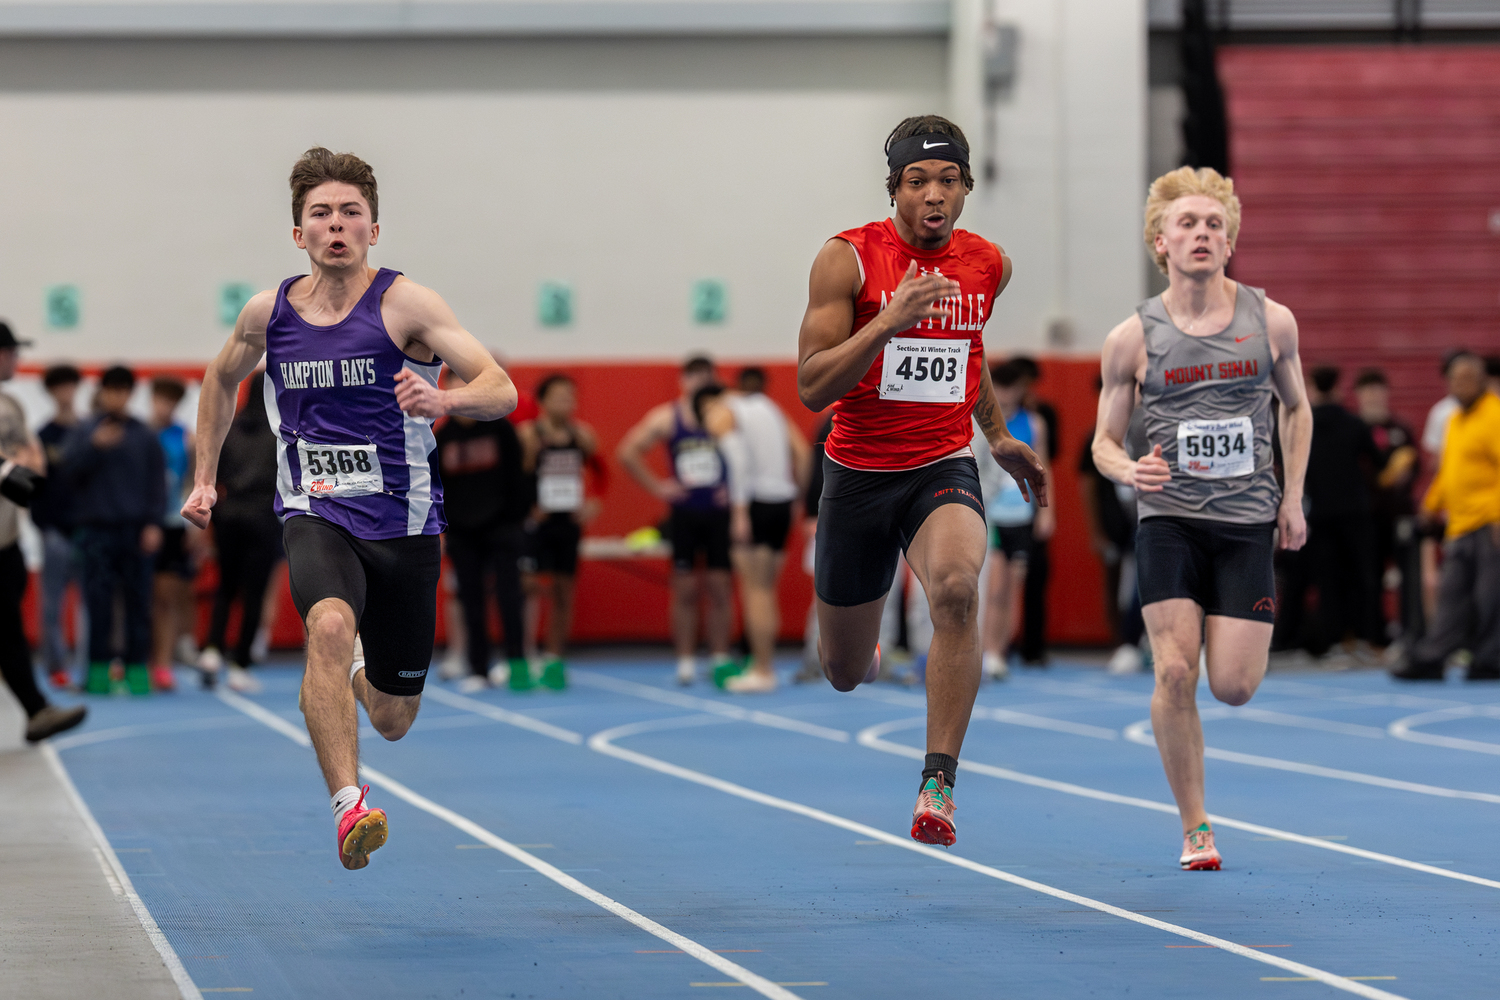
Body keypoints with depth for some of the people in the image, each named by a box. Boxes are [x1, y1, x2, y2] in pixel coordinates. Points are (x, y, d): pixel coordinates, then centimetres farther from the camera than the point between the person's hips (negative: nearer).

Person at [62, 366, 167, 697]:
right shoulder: (86, 431, 8)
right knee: (99, 601, -3)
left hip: (136, 531, 1)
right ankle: (99, 668, 1)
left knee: (138, 601, 0)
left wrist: (153, 523, -2)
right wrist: (95, 445, -18)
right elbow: (69, 468, -3)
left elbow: (157, 482, 8)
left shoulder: (145, 436, 10)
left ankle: (137, 668, 4)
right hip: (97, 529, -1)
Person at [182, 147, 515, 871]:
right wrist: (204, 477, 21)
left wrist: (442, 399, -38)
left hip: (403, 521, 0)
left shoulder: (405, 304, -9)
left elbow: (501, 390, -17)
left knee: (392, 721, 10)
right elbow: (223, 378, 25)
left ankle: (345, 674, 48)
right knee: (331, 623, -35)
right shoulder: (267, 313, 2)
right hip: (315, 514, 0)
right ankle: (348, 806, -38)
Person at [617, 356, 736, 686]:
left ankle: (720, 659, 8)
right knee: (685, 590, 2)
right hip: (684, 513, 1)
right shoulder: (666, 418, 1)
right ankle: (686, 662, 7)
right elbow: (627, 452, 4)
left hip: (719, 513, -1)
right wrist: (657, 486, -2)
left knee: (720, 589, 1)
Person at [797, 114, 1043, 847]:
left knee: (956, 589, -33)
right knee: (845, 675, 13)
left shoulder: (989, 265, 2)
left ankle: (939, 785, -29)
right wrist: (890, 320, -28)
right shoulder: (847, 259, -11)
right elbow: (811, 387, -17)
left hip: (943, 467, 1)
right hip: (857, 473, -1)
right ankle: (868, 655, 54)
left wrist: (997, 436, 28)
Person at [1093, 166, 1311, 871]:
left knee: (1233, 687, -5)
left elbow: (1296, 407, 19)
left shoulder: (1271, 321, 2)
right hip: (1167, 517, -1)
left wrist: (1292, 497, 9)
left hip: (1247, 521, 1)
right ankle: (1194, 828, 3)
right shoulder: (1133, 338, -1)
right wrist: (1130, 470, -17)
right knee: (1175, 674, -13)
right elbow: (1104, 441, 6)